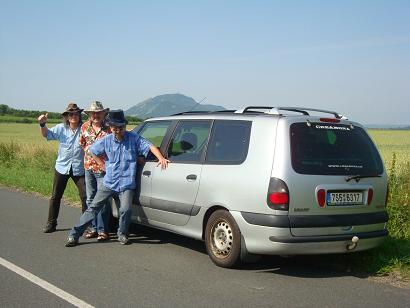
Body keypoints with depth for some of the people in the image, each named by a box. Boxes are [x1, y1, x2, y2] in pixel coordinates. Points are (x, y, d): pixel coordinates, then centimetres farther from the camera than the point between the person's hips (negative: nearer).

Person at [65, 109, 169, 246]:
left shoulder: (134, 138, -4)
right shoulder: (106, 140, 2)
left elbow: (150, 146, -9)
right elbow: (92, 150, 17)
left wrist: (161, 158, -26)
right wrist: (103, 165, 10)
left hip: (126, 184, -2)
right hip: (109, 183, 2)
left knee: (125, 209, -20)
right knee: (93, 208, 1)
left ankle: (122, 234, 8)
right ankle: (74, 235, 8)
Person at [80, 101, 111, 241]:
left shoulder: (109, 128, -9)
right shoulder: (85, 127, 5)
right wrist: (89, 151, 9)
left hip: (103, 168, -5)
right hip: (88, 167, 5)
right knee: (90, 199, 11)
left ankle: (103, 230, 3)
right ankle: (94, 227, 21)